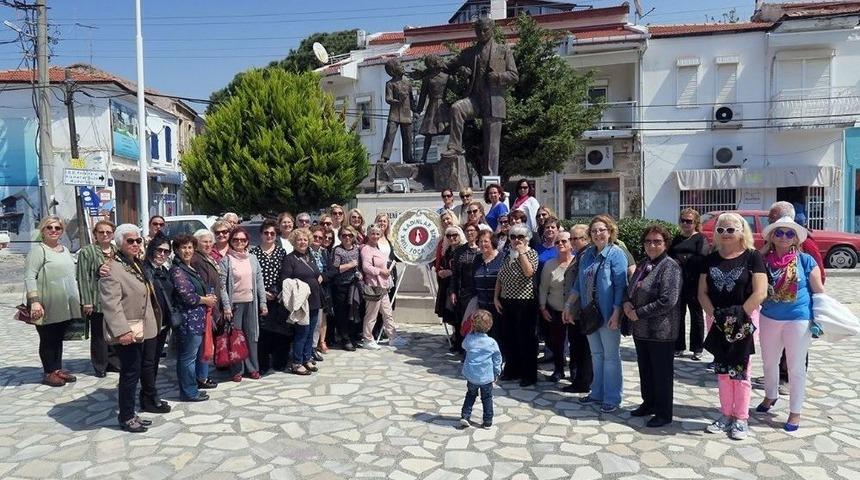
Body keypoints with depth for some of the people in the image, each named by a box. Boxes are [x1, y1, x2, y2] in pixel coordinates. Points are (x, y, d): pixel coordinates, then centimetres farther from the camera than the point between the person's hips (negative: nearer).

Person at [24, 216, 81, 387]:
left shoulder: (65, 250, 14)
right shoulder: (38, 250, -8)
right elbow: (29, 277, -15)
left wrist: (78, 299, 21)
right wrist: (34, 302, -23)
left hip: (66, 307, 7)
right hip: (48, 307, -6)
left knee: (59, 338, 14)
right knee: (48, 339, 4)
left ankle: (58, 369, 24)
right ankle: (49, 373, 15)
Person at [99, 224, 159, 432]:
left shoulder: (137, 264, 13)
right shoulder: (112, 268, -16)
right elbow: (111, 304, -21)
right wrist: (122, 330, -25)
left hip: (138, 329, 9)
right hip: (125, 331, -9)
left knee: (133, 372, 15)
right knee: (130, 373, -3)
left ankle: (130, 414, 26)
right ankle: (126, 417, 11)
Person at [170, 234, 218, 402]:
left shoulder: (192, 268, 13)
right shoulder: (177, 270, -13)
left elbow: (205, 288, 19)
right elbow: (187, 296, -20)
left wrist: (211, 296, -2)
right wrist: (205, 300, -6)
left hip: (200, 317, 9)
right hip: (188, 319, -9)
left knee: (201, 350, 22)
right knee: (188, 356, 0)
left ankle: (201, 378, 39)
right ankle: (188, 392, 9)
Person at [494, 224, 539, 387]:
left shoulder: (531, 253, -3)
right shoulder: (507, 255, 13)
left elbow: (529, 272, -22)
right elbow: (500, 278, 14)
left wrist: (521, 252, -15)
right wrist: (496, 297, 7)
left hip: (525, 302, -6)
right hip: (507, 302, 6)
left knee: (526, 338, -1)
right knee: (508, 337, 11)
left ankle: (529, 374, 9)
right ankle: (512, 369, 24)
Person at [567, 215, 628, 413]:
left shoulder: (616, 254, -10)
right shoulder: (586, 255, 9)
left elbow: (620, 286, -15)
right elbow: (579, 284, 13)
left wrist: (616, 313, -20)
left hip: (608, 315, -6)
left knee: (611, 356, 4)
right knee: (596, 355, 16)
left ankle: (612, 399, 13)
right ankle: (597, 393, 28)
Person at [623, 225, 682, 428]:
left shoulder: (669, 266, -13)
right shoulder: (643, 265, 12)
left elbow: (667, 301, -21)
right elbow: (631, 288, 21)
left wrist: (638, 313, -17)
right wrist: (627, 302, -1)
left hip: (661, 331, -8)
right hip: (641, 329, 8)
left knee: (662, 373, 5)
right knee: (645, 370, 19)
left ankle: (664, 413, 18)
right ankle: (649, 404, 35)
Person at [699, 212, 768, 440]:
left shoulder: (752, 257, -5)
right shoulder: (711, 259, 7)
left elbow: (760, 293, -12)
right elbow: (702, 292, 6)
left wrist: (739, 315, -14)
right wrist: (714, 315, -7)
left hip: (744, 322, -4)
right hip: (717, 321, 4)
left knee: (740, 370, 1)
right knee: (722, 370, 10)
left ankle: (741, 419, 13)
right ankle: (726, 415, 22)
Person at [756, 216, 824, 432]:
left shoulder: (805, 260, -8)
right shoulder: (764, 260, -3)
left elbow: (819, 290, -3)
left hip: (798, 320, -3)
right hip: (769, 319, 3)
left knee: (796, 368, 7)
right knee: (769, 362, 19)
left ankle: (795, 412, 21)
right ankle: (770, 396, 43)